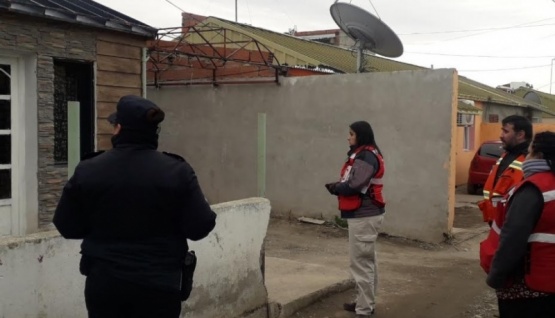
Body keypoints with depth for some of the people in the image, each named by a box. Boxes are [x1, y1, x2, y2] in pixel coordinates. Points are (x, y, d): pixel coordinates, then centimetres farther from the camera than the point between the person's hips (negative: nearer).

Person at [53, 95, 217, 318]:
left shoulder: (88, 171, -6)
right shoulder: (176, 171, -10)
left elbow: (67, 226, 2)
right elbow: (199, 227, -9)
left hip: (104, 283, 2)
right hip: (158, 284, -1)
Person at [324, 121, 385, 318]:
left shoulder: (366, 157, -17)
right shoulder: (363, 154, 16)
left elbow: (354, 186, -25)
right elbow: (353, 182, 13)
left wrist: (335, 188, -8)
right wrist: (338, 186, -4)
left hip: (364, 216, -11)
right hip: (364, 214, 11)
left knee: (360, 262, -7)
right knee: (367, 261, 17)